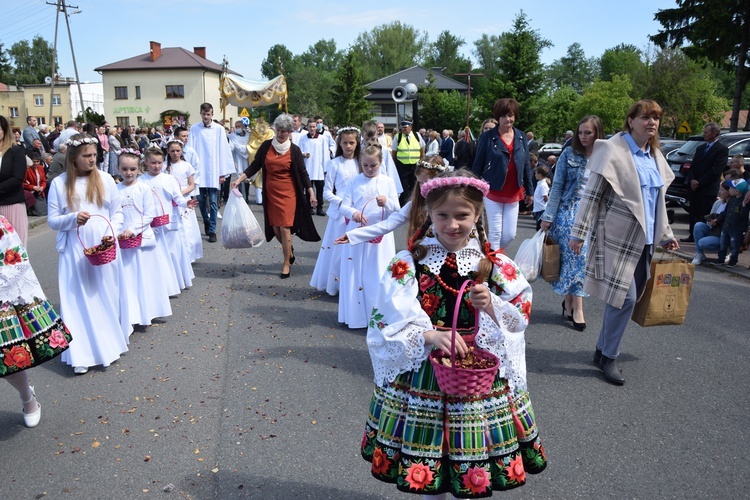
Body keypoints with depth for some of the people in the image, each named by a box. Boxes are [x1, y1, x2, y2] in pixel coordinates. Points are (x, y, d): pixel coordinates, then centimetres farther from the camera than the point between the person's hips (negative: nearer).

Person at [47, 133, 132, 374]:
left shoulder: (105, 179, 1)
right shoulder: (59, 183, -2)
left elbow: (118, 212, 6)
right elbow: (52, 220, 1)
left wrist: (112, 232, -11)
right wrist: (73, 219, -19)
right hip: (75, 251, -1)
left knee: (107, 296, 10)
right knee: (77, 300, 2)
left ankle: (110, 344, 26)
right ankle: (81, 354, 10)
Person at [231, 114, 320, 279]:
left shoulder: (294, 150, -3)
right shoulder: (266, 146, 2)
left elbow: (303, 173, -1)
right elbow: (255, 166, 6)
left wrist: (311, 193, -5)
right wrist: (239, 179, -3)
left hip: (288, 193, -3)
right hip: (270, 193, 3)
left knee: (284, 228, -7)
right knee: (275, 228, 6)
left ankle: (286, 264, 6)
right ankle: (290, 251, 34)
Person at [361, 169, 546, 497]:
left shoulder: (496, 266, -2)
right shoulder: (408, 263, -6)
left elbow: (520, 319, 0)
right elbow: (386, 323, -10)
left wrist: (491, 306, -20)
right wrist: (429, 336, -25)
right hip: (422, 372, 0)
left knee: (473, 466, 14)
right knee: (427, 451, 16)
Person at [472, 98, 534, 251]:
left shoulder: (521, 136, 6)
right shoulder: (487, 137, -6)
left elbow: (526, 164, 11)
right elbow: (477, 165, -4)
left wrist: (529, 191, 12)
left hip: (514, 194, 4)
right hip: (493, 192, -4)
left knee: (510, 234, 5)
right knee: (495, 233, 0)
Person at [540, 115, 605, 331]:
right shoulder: (569, 153, 0)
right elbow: (557, 187, 1)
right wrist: (548, 216, -2)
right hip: (568, 211, -1)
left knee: (582, 258, 2)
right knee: (574, 257, -3)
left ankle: (568, 301, 15)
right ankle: (576, 308, 7)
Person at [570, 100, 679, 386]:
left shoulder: (655, 157, 15)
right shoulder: (613, 151, -8)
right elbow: (591, 195, -11)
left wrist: (665, 235, 25)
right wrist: (579, 233, -14)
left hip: (644, 239, 7)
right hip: (619, 237, -7)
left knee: (628, 297, 9)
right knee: (625, 297, -9)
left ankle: (604, 350, 23)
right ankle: (609, 357, 7)